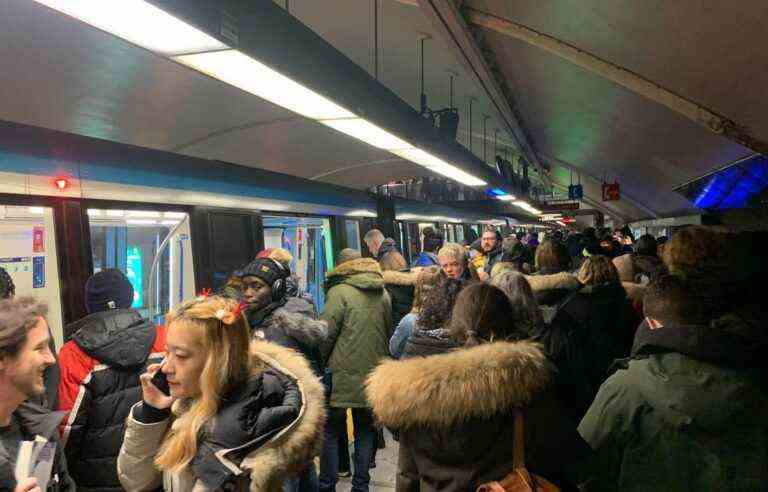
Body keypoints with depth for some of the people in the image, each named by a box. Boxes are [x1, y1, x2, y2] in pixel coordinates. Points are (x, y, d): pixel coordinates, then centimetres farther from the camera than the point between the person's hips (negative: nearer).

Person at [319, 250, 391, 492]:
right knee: (365, 431, 15)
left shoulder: (339, 292, -10)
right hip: (374, 375, 5)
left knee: (331, 430, 8)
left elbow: (326, 334, -12)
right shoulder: (383, 294, 7)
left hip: (343, 375, -5)